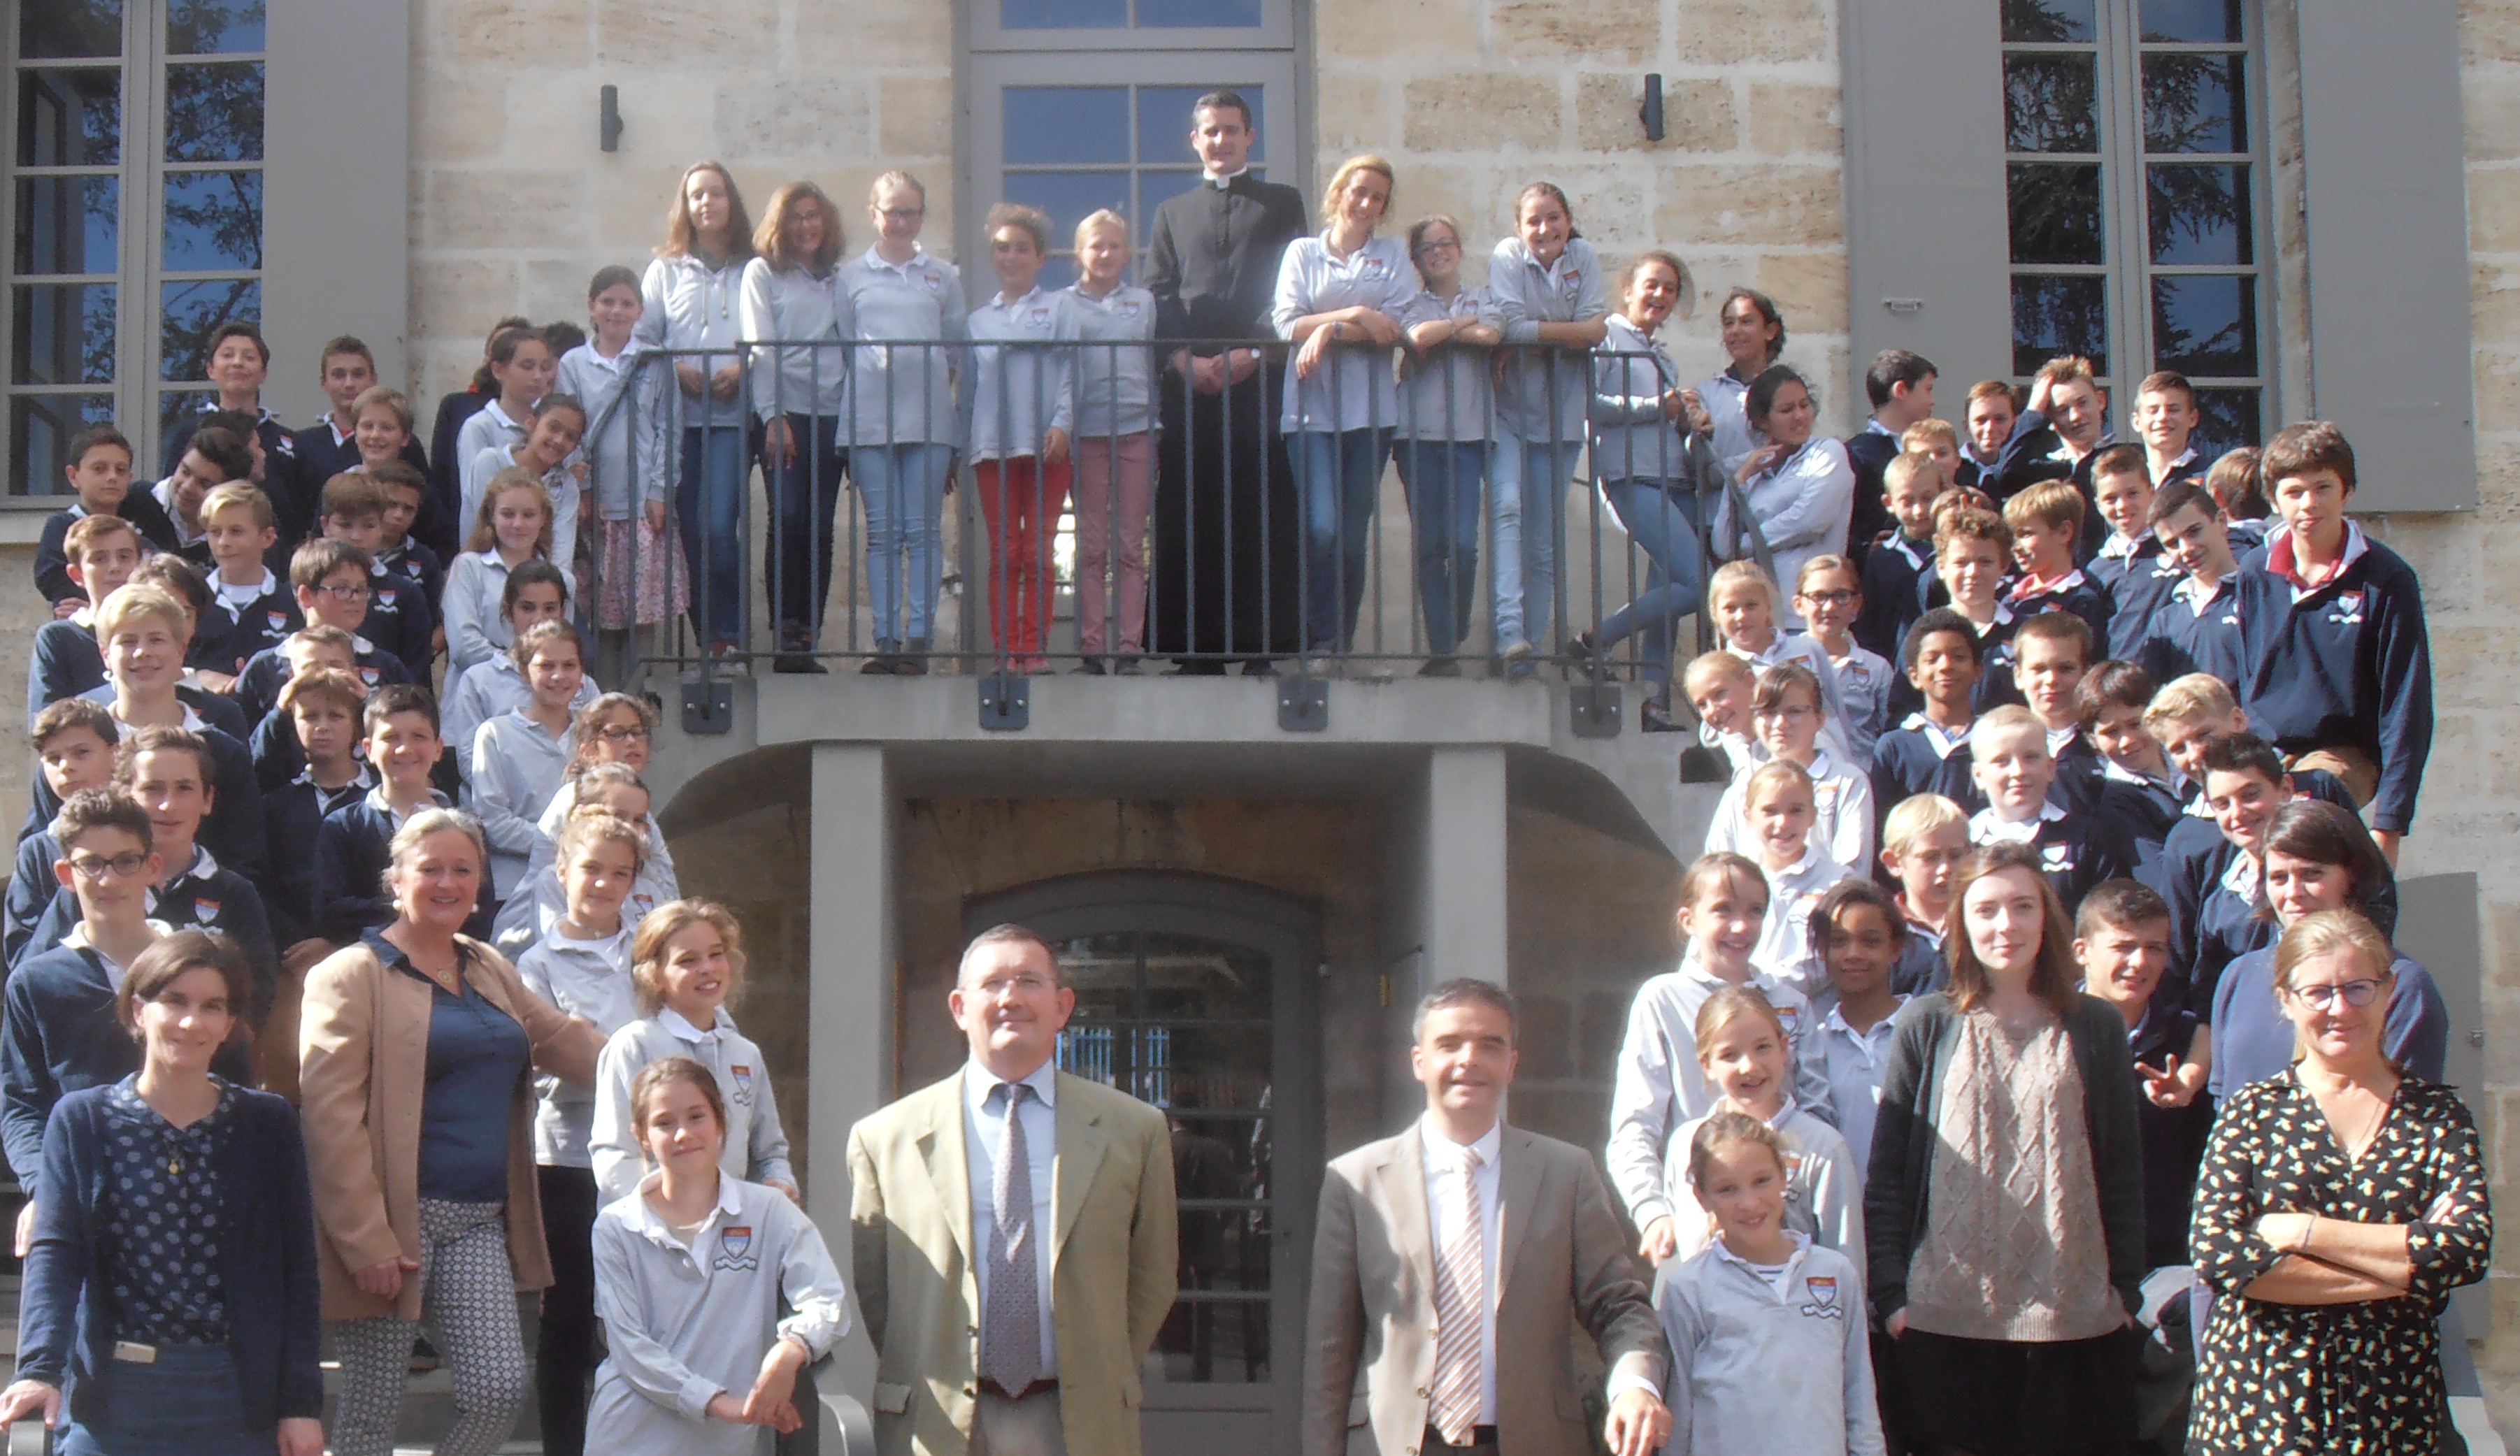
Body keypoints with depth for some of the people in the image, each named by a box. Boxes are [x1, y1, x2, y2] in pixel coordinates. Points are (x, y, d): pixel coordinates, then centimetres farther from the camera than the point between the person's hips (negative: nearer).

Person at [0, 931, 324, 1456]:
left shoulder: (268, 1124, 4)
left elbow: (297, 1271, 5)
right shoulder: (82, 1121, 2)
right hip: (110, 1394, 0)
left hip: (234, 1398, 1)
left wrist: (301, 1402, -1)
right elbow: (55, 1254, -8)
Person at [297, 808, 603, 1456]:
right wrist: (364, 1242, -17)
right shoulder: (351, 976, -5)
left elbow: (565, 1041, 27)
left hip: (479, 1225, 6)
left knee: (500, 1392, -6)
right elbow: (330, 1117, -12)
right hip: (390, 1220, -6)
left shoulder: (491, 972, 17)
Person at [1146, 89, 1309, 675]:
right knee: (1189, 520, -3)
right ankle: (1196, 649, -2)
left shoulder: (1282, 203, 14)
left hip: (1260, 381, -2)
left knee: (1263, 518, -7)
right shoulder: (1172, 211, 22)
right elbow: (1157, 297, 11)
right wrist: (1185, 360, -5)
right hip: (1187, 384, 2)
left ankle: (1262, 648, -6)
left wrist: (1251, 352, -9)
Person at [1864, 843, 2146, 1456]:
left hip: (2072, 1315, 1)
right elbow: (1886, 1172, 3)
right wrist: (1891, 1293, -3)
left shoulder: (2095, 1029, 6)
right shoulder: (1927, 1025, 3)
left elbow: (2124, 1173, 9)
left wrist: (2126, 1291, 4)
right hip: (1947, 1316, -1)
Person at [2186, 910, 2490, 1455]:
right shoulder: (2254, 1111, 1)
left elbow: (2469, 1249, -12)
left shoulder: (2437, 1113, 3)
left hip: (2393, 1411, 1)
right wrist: (2401, 1269, -14)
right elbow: (2216, 1254, -13)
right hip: (2256, 1406, -1)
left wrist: (2301, 1230, -15)